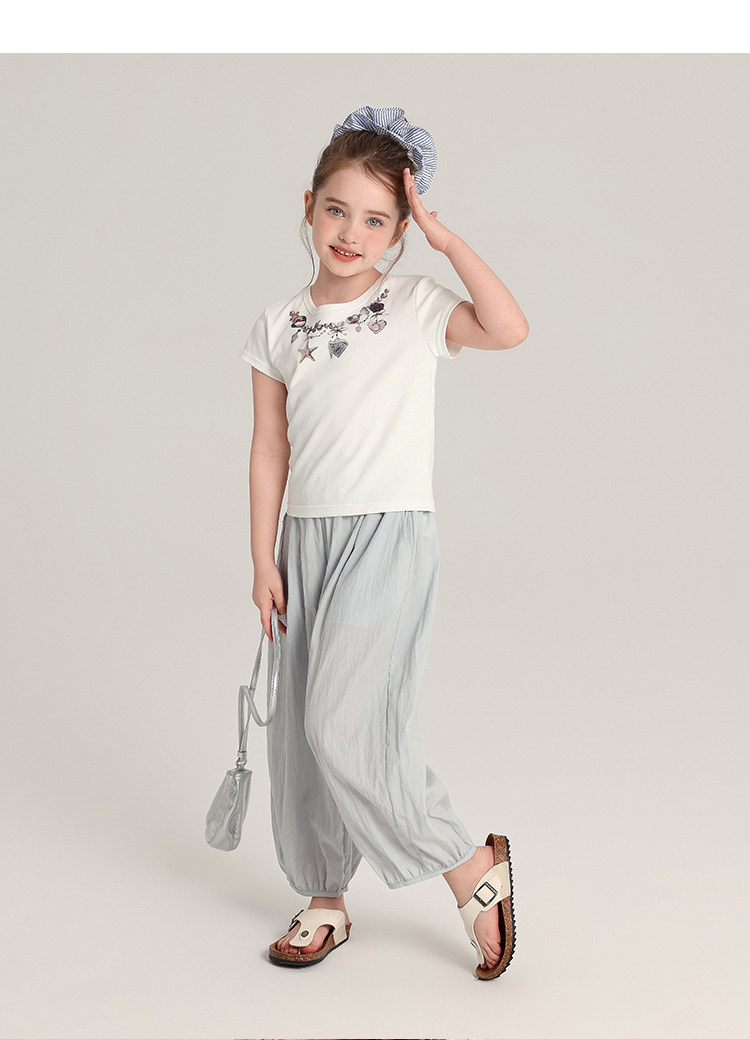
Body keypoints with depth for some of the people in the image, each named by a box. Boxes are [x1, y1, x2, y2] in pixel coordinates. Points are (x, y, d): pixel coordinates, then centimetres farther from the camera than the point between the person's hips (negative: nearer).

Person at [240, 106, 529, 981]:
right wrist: (263, 560, 4)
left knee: (345, 725, -15)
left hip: (389, 537, -5)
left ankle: (474, 871, 3)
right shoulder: (279, 326, 8)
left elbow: (510, 330, -19)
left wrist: (444, 237, -14)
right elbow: (269, 448, 8)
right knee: (302, 728, 9)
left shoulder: (415, 306, -1)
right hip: (307, 538, 5)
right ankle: (325, 901, 26)